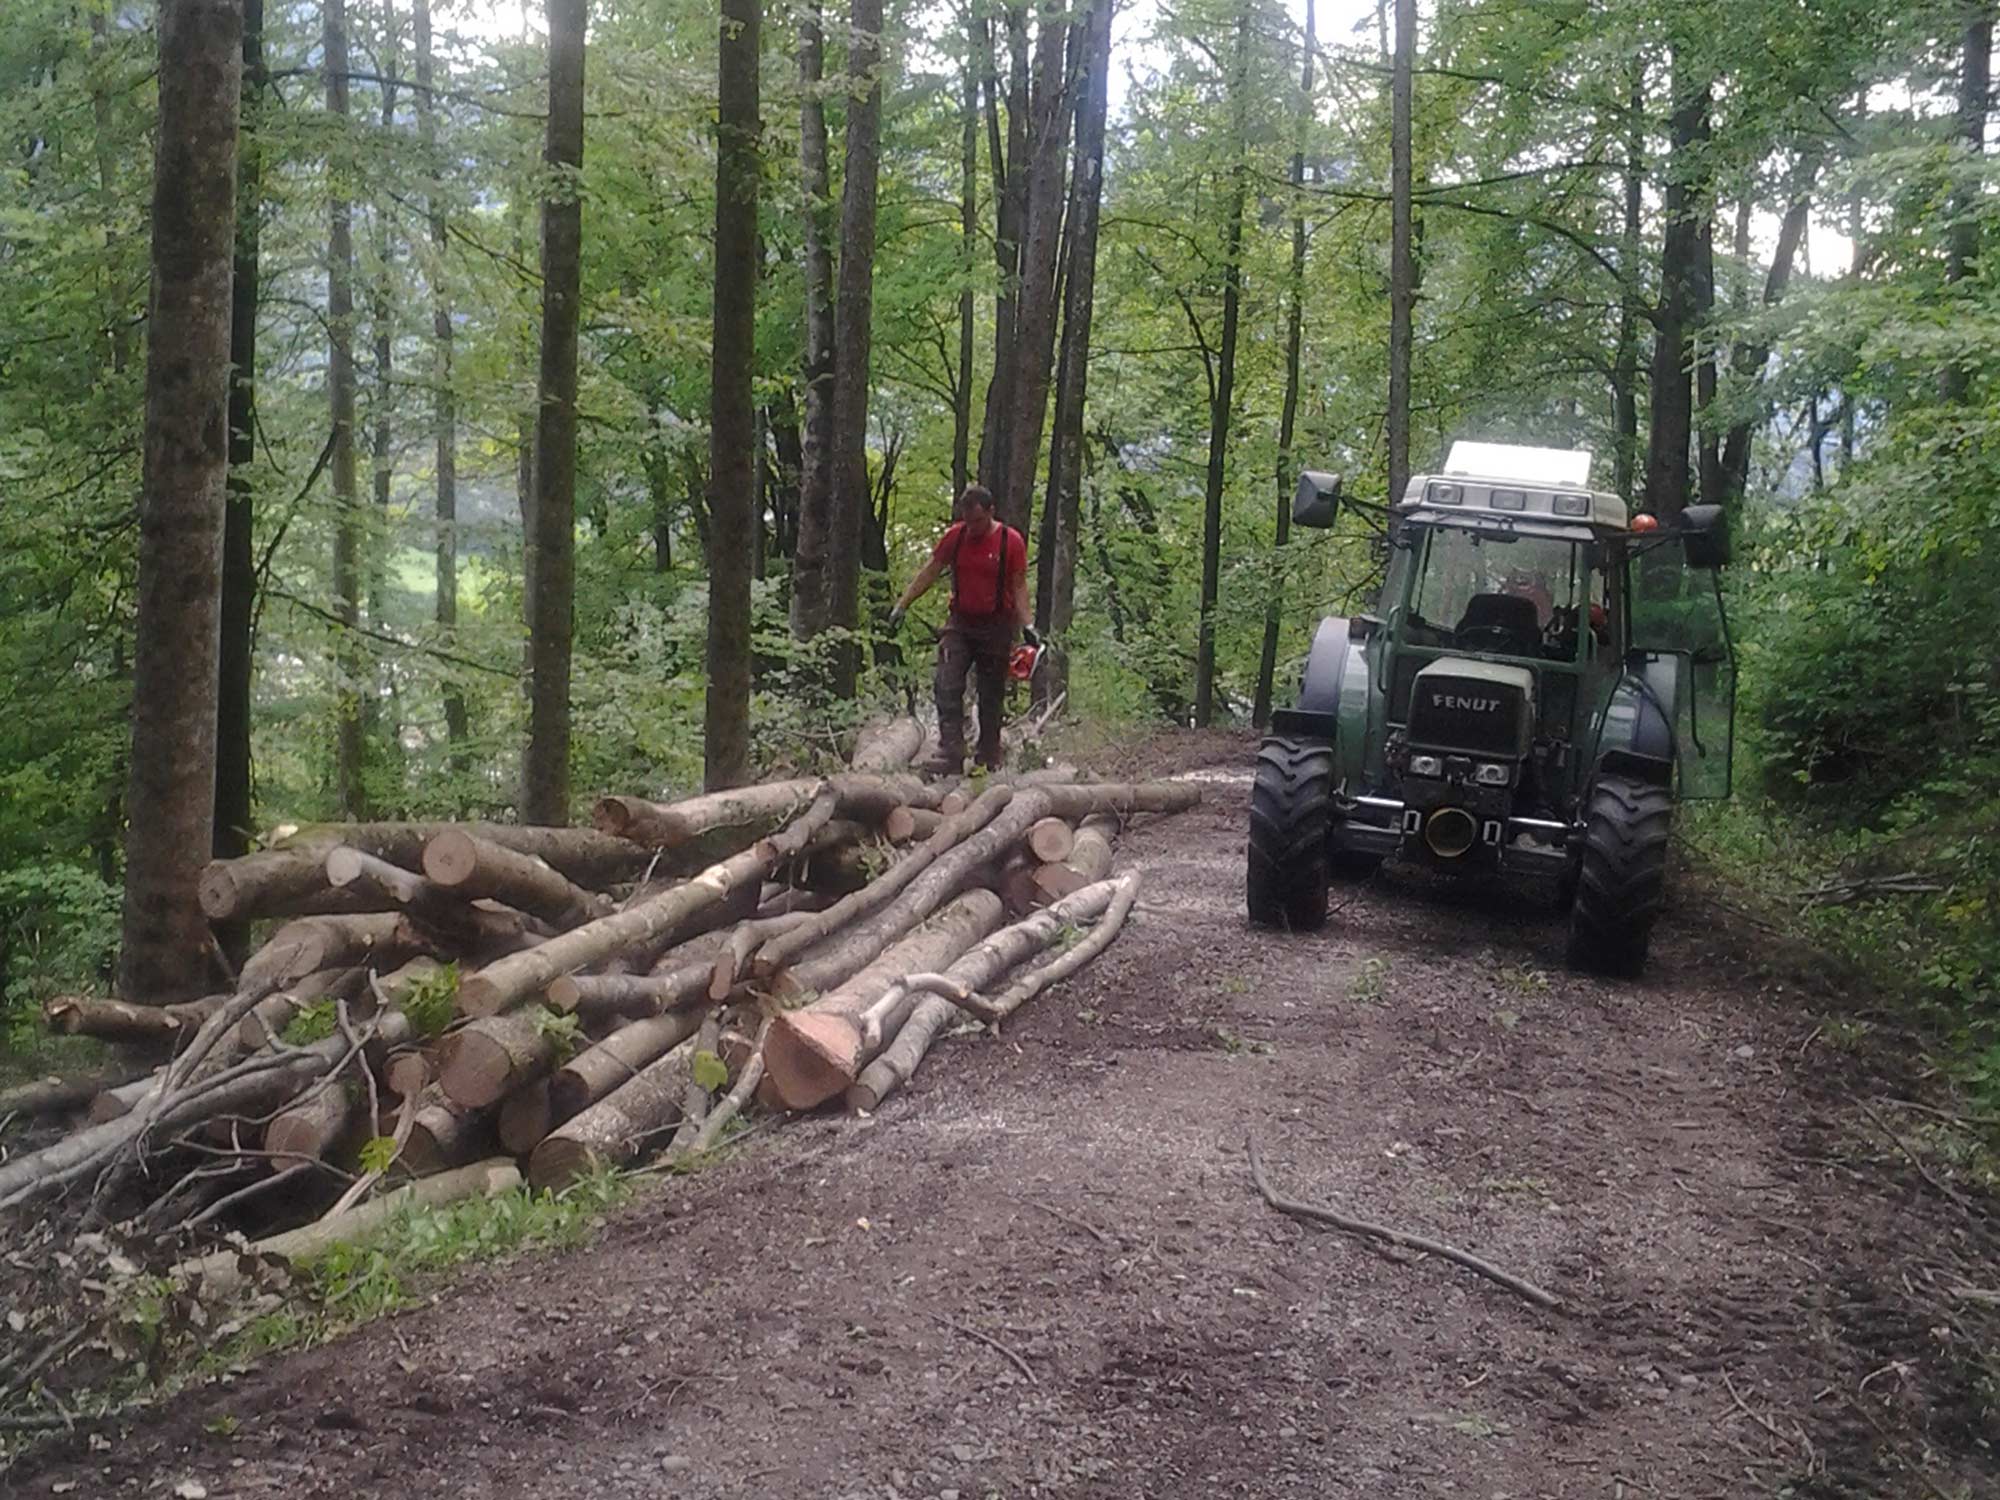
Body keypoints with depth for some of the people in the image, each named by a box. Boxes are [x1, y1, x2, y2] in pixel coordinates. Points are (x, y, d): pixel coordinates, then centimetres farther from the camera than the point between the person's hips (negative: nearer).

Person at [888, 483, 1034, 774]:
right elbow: (930, 572, 8)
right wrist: (902, 605, 6)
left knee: (992, 697, 5)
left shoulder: (1011, 541, -6)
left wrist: (1026, 624, -15)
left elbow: (1019, 586, -4)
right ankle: (950, 755, -16)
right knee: (948, 688, -12)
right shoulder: (955, 535, 0)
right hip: (960, 623, 2)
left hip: (996, 627, -2)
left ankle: (989, 761, 14)